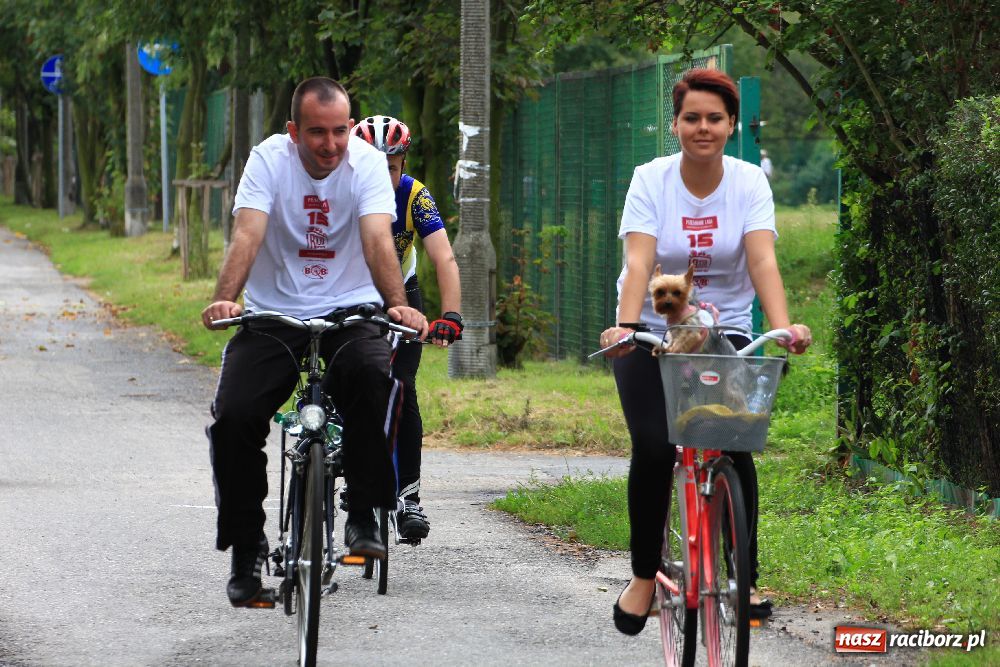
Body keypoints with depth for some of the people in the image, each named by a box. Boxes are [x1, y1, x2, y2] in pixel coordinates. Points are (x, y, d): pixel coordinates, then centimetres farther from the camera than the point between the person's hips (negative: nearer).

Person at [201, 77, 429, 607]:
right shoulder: (269, 158, -8)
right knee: (233, 418, -19)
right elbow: (247, 234, -21)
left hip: (347, 310, -1)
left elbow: (377, 238, -21)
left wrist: (397, 304, -38)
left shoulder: (366, 162, -8)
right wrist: (224, 299, -38)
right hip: (273, 315, 1)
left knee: (371, 373, -34)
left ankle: (363, 517, -19)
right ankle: (246, 548, 1)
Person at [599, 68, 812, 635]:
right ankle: (644, 577, 1)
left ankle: (745, 580, 1)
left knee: (734, 448, -16)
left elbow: (763, 261, -22)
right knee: (654, 448, -19)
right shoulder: (651, 179, -11)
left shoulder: (749, 183, -8)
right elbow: (638, 262, -23)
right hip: (654, 334, -1)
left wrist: (784, 327, -39)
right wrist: (626, 326, -40)